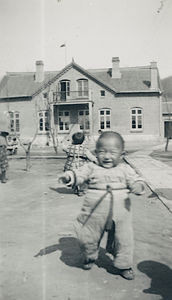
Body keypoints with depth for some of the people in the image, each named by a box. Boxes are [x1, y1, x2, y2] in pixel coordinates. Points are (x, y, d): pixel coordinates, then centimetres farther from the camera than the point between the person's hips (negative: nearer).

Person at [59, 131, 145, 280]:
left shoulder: (125, 169, 3)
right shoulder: (91, 168, 0)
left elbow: (136, 180, 2)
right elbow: (80, 174, -10)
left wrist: (138, 186, -21)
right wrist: (69, 176, -32)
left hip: (120, 211, 0)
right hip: (95, 211, 0)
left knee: (124, 239, 9)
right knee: (88, 237, 14)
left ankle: (124, 265, 32)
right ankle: (90, 256, 45)